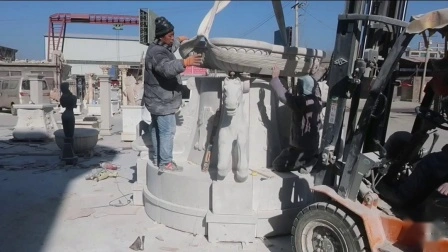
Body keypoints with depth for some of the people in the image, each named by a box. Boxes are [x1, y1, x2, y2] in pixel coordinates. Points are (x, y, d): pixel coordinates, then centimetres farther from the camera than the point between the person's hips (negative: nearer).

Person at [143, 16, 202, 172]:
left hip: (157, 100, 11)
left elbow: (170, 46, 38)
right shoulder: (157, 53, -23)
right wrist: (185, 63, -55)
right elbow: (168, 68, -43)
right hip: (162, 101, -11)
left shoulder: (160, 47, 12)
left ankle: (156, 158, 30)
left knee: (156, 130, 18)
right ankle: (165, 163, -1)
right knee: (167, 131, -7)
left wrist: (179, 40, 44)